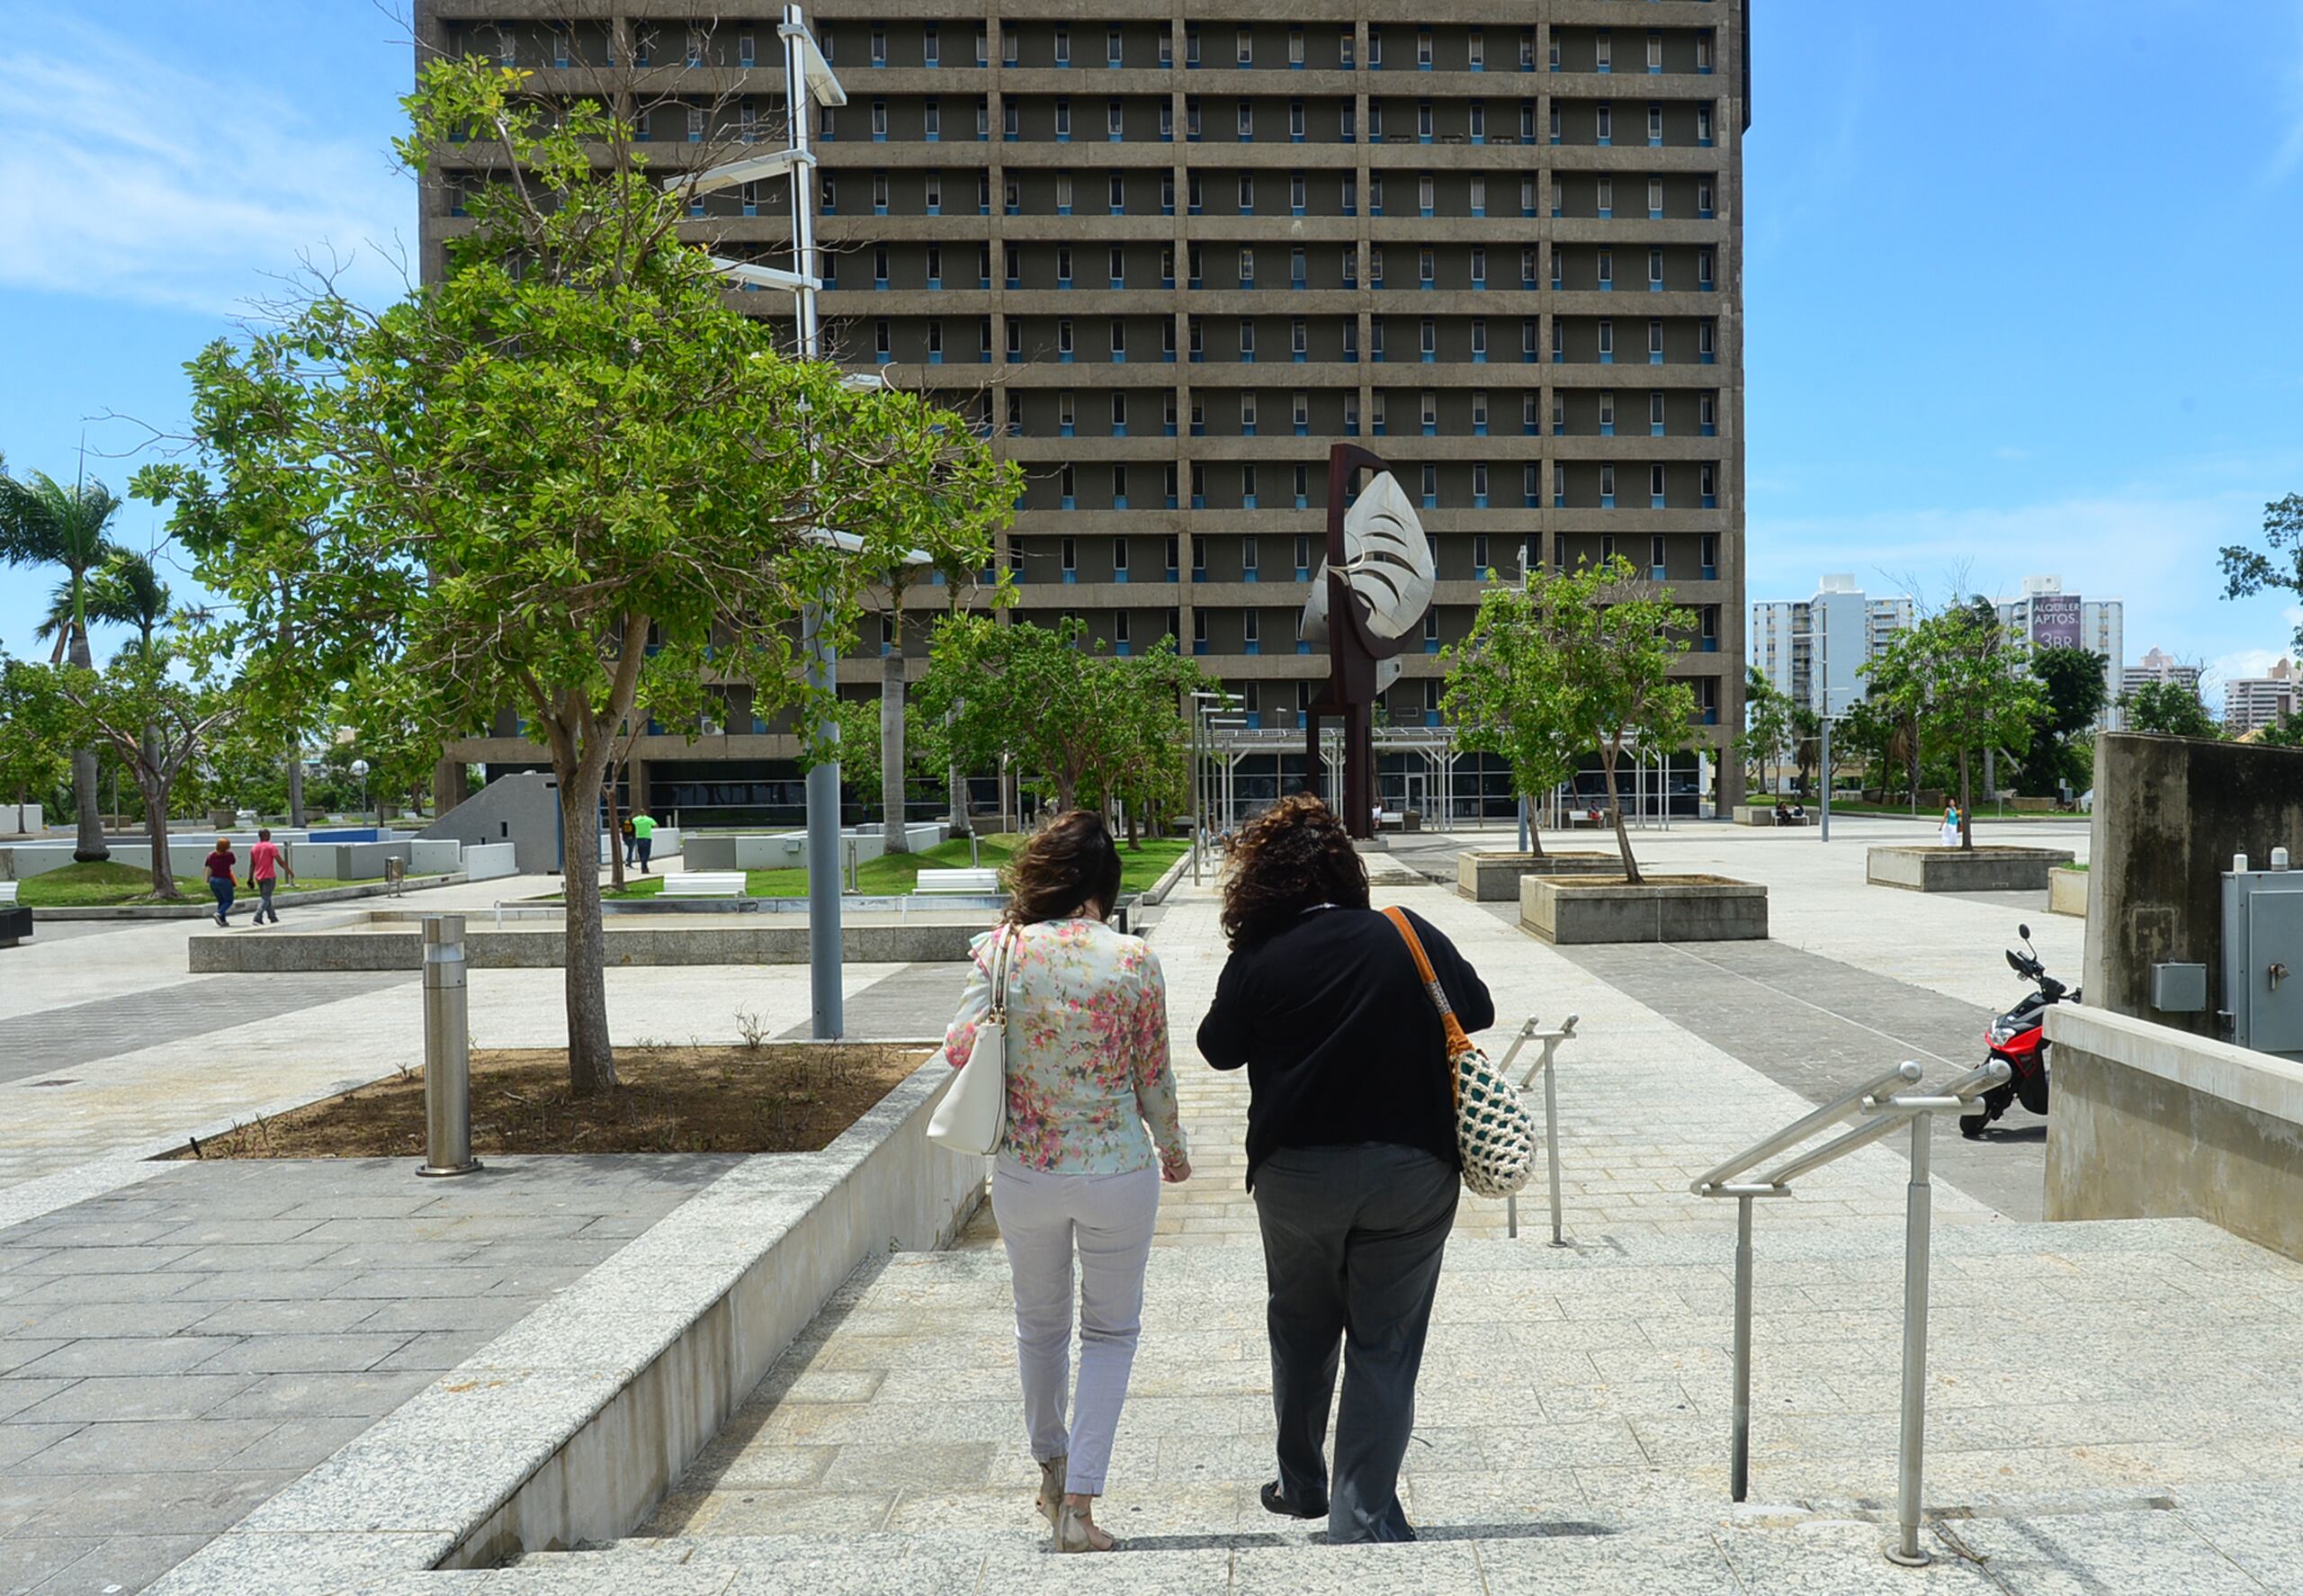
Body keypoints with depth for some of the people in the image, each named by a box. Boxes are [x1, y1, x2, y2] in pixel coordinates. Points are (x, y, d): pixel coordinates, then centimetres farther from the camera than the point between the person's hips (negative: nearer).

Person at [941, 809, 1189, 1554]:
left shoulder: (1001, 953, -9)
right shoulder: (1133, 961, -11)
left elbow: (958, 1049, 1)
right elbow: (1153, 1076, -4)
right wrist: (1173, 1150, 14)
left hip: (1024, 1173, 2)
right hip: (1117, 1172, -2)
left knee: (1039, 1321, 23)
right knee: (1111, 1331, 14)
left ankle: (1052, 1469, 41)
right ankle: (1078, 1504, 10)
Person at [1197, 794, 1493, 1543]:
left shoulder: (1256, 960, -8)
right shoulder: (1411, 937, -5)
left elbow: (1220, 1049, 3)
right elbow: (1479, 1012, 5)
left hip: (1298, 1173, 0)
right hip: (1412, 1168, 0)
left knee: (1301, 1329, 21)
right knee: (1384, 1345, 9)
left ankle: (1302, 1485, 36)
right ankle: (1364, 1517, 10)